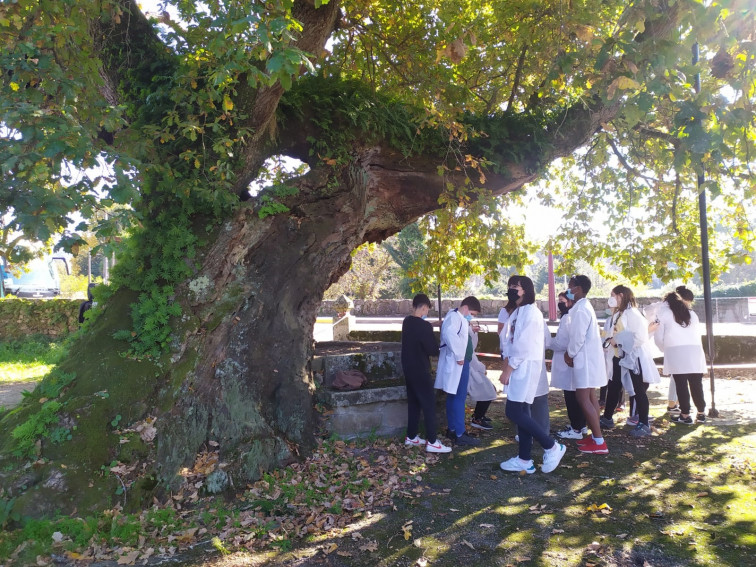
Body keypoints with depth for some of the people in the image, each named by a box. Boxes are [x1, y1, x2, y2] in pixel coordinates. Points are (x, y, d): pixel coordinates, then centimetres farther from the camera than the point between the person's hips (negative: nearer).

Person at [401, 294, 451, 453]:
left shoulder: (407, 322, 5)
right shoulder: (424, 326, -20)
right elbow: (433, 350, -17)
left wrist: (429, 327, 10)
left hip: (408, 368, 8)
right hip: (420, 370, -8)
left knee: (414, 403, 16)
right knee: (429, 403, -2)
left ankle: (411, 437, 23)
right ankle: (432, 442, 1)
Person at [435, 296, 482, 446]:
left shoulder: (460, 318, 19)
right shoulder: (454, 316, -15)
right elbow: (449, 334, -34)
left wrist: (468, 326, 4)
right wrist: (458, 356, -29)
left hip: (461, 363, 11)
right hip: (456, 363, -11)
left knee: (454, 397, 15)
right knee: (458, 398, -7)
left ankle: (452, 429, 24)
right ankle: (459, 435, -3)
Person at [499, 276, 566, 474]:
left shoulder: (531, 312, -14)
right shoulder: (517, 312, 14)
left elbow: (524, 345, -19)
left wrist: (508, 369, -15)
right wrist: (507, 364, 2)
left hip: (526, 367, -9)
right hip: (518, 367, 9)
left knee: (513, 412, -10)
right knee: (520, 412, 10)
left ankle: (552, 447, 1)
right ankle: (525, 460, 17)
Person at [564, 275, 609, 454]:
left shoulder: (580, 309, -19)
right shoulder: (584, 306, 14)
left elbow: (578, 337, -21)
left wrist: (570, 354, -6)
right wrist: (570, 352, 6)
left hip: (585, 359, -10)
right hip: (588, 358, 10)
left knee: (583, 400, -8)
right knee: (590, 398, 15)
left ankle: (599, 442, -4)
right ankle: (595, 436, 23)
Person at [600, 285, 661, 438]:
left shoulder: (632, 313, -16)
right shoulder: (618, 314, 13)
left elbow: (639, 337, -24)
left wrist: (618, 340, -20)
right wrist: (611, 339, -1)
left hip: (634, 357, -9)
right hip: (620, 357, 9)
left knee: (638, 391, 0)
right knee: (613, 387, 14)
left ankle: (644, 425, 9)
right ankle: (607, 418, 26)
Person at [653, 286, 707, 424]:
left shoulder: (664, 313, 5)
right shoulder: (692, 314, 14)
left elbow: (658, 337, 4)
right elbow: (697, 335, 13)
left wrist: (666, 350, 20)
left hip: (675, 353, -3)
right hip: (694, 351, 3)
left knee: (681, 384, 1)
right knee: (696, 384, 10)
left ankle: (685, 415, 5)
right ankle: (701, 413, 19)